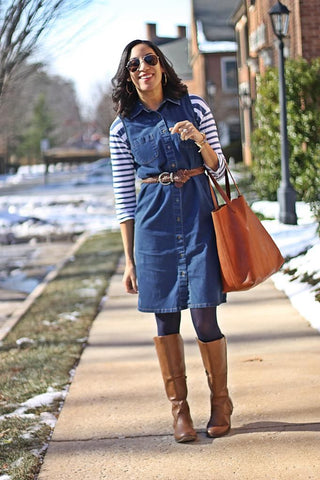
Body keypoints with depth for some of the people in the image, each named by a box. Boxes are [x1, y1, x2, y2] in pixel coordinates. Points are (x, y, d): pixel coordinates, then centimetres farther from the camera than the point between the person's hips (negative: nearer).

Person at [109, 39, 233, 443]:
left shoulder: (193, 108, 4)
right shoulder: (123, 127, 5)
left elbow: (219, 169, 7)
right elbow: (124, 196, 7)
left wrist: (199, 140, -14)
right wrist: (129, 259, 5)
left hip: (197, 214, -1)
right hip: (154, 222, 1)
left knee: (204, 316, -4)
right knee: (166, 321, 3)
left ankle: (220, 400, 17)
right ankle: (179, 406, 17)